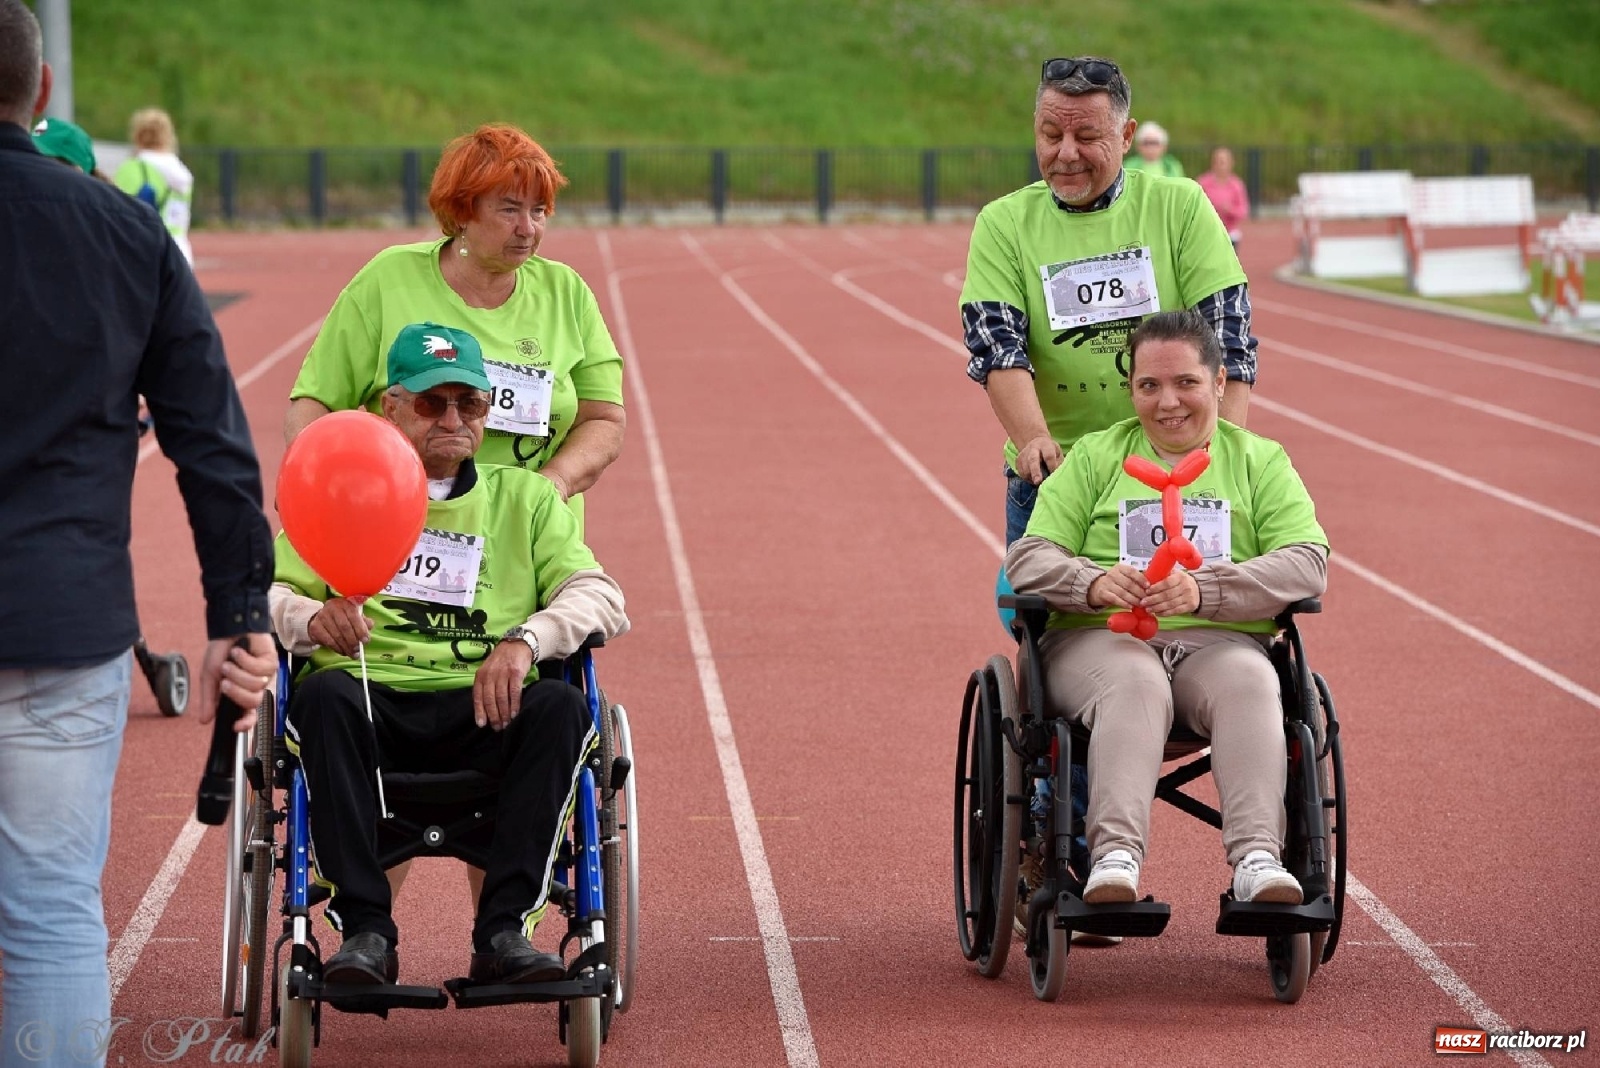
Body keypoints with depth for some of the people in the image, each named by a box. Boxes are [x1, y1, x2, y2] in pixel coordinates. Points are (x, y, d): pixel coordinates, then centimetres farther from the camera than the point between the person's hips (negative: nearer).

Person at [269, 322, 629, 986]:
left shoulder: (525, 499, 20)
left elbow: (601, 597, 6)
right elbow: (268, 593, 7)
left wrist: (525, 640, -16)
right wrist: (315, 616, -19)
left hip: (485, 709, 1)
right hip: (373, 699, -1)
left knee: (559, 707, -31)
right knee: (324, 696, -35)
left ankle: (504, 930, -30)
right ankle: (364, 930, -33)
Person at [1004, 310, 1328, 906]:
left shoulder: (1259, 461, 18)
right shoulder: (1094, 458, 18)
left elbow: (1308, 565, 0)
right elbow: (1028, 560, 6)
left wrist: (1203, 591, -18)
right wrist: (1095, 582, -19)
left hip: (1218, 643, 1)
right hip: (1099, 640, -1)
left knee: (1248, 682, -35)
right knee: (1135, 683, -36)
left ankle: (1258, 858, -48)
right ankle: (1115, 857, -52)